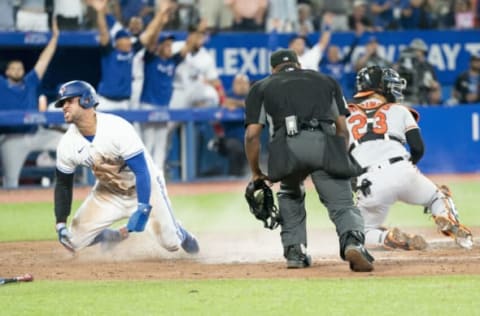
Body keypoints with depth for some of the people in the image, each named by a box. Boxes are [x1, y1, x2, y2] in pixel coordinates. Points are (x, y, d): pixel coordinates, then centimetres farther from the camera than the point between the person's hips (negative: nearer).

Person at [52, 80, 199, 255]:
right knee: (74, 240, -12)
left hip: (144, 187, -4)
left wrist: (143, 209, -39)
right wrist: (61, 225, -11)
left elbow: (141, 171, -30)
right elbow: (63, 184, -2)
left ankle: (182, 236, 35)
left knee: (171, 243, -5)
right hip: (108, 193, 4)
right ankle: (115, 238, 19)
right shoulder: (67, 144, -15)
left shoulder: (117, 128, -30)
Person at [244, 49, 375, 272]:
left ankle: (294, 251, 17)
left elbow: (252, 134, 16)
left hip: (287, 145, 0)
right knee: (342, 204, -3)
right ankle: (352, 242, -33)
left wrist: (256, 174, 23)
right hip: (325, 143, 0)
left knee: (290, 195, 30)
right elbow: (342, 128, 22)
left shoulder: (261, 88, 27)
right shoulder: (326, 81, 32)